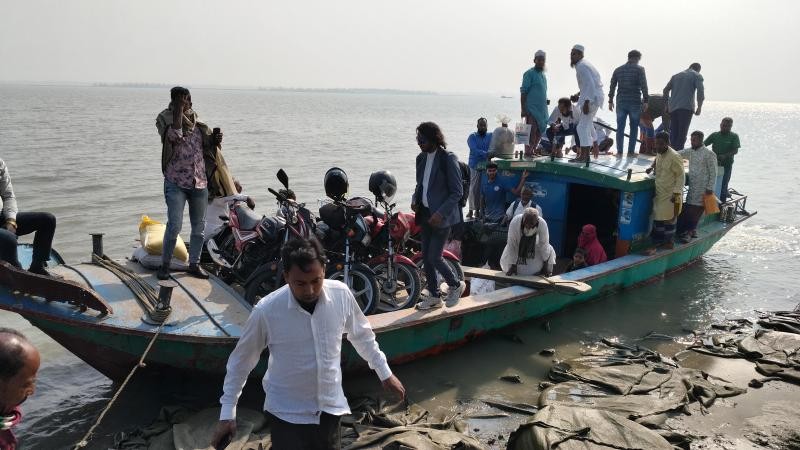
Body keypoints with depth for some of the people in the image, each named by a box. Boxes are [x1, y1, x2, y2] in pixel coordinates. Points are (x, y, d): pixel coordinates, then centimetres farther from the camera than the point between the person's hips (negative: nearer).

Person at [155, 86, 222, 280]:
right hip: (176, 182, -5)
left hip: (199, 182, 5)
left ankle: (194, 264, 23)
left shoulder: (197, 122, 12)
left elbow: (206, 146, 20)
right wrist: (179, 109, -18)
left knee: (199, 226, 9)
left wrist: (215, 140, -1)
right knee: (174, 226, -11)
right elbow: (175, 135, -25)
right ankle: (165, 264, 7)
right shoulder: (166, 119, -4)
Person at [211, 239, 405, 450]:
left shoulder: (341, 294, -14)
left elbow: (361, 335, 5)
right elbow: (240, 361, -7)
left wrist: (385, 373, 13)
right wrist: (227, 413, -4)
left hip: (330, 407, 3)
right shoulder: (266, 311, -21)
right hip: (287, 413, -2)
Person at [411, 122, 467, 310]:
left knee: (434, 257, -8)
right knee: (426, 257, 10)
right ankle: (434, 296, 25)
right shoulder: (421, 158, 8)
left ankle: (455, 285, 18)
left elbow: (457, 192, -13)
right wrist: (415, 199, 0)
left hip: (442, 216, -7)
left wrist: (440, 213, -20)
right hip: (425, 214, 7)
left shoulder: (448, 159, -13)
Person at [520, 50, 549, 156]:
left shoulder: (543, 75, 18)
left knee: (539, 132, 9)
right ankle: (528, 153, -4)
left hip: (542, 109, 8)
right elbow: (523, 92, -11)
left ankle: (532, 151, 17)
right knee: (531, 132, -9)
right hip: (532, 109, -8)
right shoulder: (529, 73, -6)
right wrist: (523, 109, -17)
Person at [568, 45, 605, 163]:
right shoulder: (584, 64, 17)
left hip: (591, 98, -11)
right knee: (588, 124, 22)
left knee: (583, 126, -10)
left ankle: (583, 156, -11)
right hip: (594, 97, 11)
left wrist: (586, 103, -27)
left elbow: (590, 84, -23)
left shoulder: (581, 66, -14)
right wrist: (578, 94, 17)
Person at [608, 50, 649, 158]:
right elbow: (644, 86, -9)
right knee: (634, 128, 7)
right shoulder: (639, 69, -2)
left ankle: (619, 152, 0)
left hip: (621, 102, 3)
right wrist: (645, 101, -6)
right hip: (635, 103, -3)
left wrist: (610, 101, 15)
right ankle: (631, 151, 8)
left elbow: (612, 86, 10)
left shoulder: (618, 69, 10)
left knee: (620, 128, 4)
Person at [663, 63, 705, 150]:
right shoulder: (697, 76, 7)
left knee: (673, 132, 7)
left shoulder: (676, 75, 22)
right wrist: (699, 108, -2)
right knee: (682, 133, -6)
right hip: (686, 107, -5)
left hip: (673, 107, 5)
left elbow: (666, 90, 21)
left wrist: (667, 104, 27)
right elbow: (700, 92, -6)